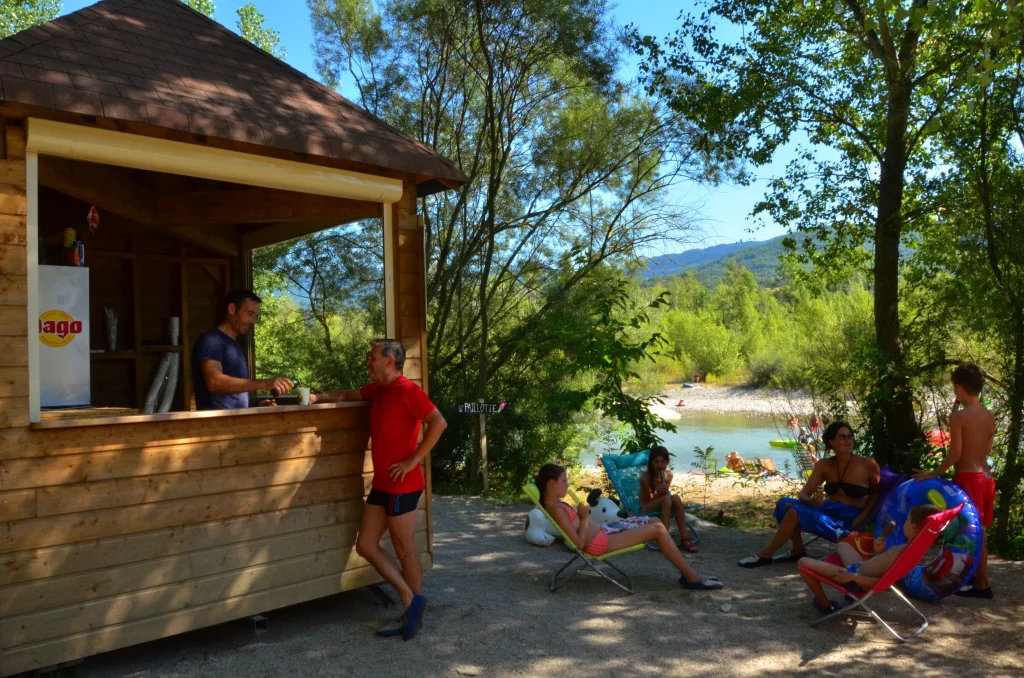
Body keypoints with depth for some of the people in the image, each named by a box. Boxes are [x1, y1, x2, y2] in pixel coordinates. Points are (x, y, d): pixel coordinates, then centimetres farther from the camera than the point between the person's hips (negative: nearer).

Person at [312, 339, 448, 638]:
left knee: (405, 550, 3)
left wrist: (413, 460, -22)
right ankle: (410, 600, 19)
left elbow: (438, 423, -25)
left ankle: (413, 612, 19)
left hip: (402, 485, -9)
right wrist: (317, 397, 8)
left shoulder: (407, 390, -16)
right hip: (382, 483, 9)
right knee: (366, 546, 11)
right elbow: (346, 396, 27)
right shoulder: (377, 389, 12)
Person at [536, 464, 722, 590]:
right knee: (658, 529, -12)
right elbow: (579, 543, -23)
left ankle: (687, 572, 11)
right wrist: (585, 517, -15)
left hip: (602, 532, 11)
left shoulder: (556, 504, 8)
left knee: (655, 522, 9)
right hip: (599, 543, -11)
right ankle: (693, 578, -2)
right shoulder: (556, 510, -22)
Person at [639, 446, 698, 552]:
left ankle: (683, 538, -27)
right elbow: (648, 501, -17)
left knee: (675, 497, -28)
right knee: (666, 499, -34)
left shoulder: (669, 475, -6)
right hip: (647, 509, -4)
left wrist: (664, 491, -26)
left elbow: (667, 493, -3)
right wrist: (658, 493, -36)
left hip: (664, 507, 5)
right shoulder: (646, 478, -20)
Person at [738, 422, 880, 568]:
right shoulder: (824, 465, 3)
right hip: (828, 511, 5)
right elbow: (803, 493, 1)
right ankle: (798, 550, -2)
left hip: (848, 520, -5)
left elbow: (877, 493, 6)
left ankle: (765, 555, -12)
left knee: (795, 512, -24)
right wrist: (810, 501, -24)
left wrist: (864, 515, -10)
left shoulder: (867, 465, -8)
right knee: (786, 504, -17)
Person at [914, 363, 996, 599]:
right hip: (985, 476, 8)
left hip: (968, 478, -8)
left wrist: (936, 473, -11)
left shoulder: (958, 415, -14)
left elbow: (955, 452, -19)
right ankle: (977, 576, 25)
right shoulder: (989, 416, 9)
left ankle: (982, 585, 2)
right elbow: (986, 450, 12)